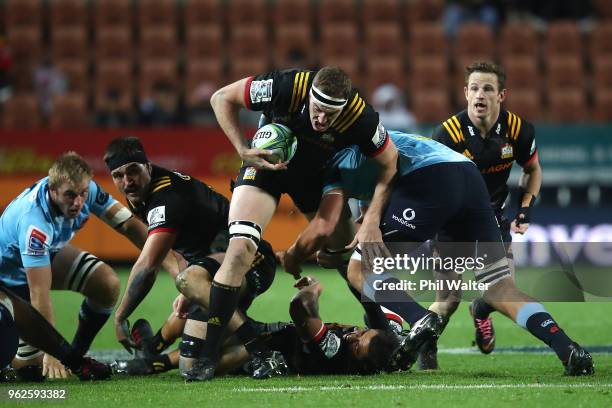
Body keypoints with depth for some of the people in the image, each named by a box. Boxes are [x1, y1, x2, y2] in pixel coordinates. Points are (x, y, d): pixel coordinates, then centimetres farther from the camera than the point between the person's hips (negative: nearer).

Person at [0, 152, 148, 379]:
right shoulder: (34, 222, -41)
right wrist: (51, 353, -42)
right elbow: (39, 295, -41)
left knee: (108, 284, -13)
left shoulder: (87, 189, -23)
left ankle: (77, 357, 6)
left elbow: (128, 224, -15)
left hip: (49, 253, 7)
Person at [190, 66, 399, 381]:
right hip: (266, 162, -2)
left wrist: (371, 221, -20)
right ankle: (208, 356, -18)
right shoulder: (284, 87, -34)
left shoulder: (359, 117, -31)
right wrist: (244, 151, -27)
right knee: (240, 249, -21)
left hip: (318, 174, 2)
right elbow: (221, 98, -18)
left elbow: (389, 163, -13)